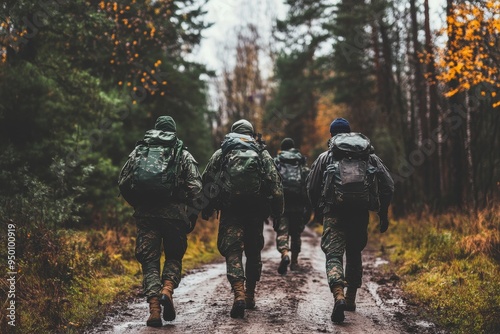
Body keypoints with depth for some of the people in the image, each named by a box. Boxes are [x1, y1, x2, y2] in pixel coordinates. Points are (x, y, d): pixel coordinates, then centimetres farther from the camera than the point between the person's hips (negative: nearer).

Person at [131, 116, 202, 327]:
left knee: (150, 261, 7)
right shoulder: (183, 155, 8)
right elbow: (195, 187, -3)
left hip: (145, 213, 1)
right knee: (174, 256, 17)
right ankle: (167, 289, -10)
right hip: (174, 213, -1)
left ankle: (154, 308, -6)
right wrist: (190, 212, 5)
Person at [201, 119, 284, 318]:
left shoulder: (220, 154, 10)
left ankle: (239, 293, -22)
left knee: (233, 253, -3)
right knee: (253, 253, 16)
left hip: (230, 212, -1)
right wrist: (277, 212, 4)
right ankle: (250, 295, 22)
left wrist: (205, 210, 12)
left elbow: (206, 183, 7)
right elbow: (276, 185, 3)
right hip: (256, 211, 1)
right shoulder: (263, 154, 11)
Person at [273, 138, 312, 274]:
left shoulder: (276, 162, 7)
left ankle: (285, 254, -30)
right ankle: (294, 262, 18)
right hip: (298, 204, 2)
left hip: (281, 202, -2)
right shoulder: (302, 164, 13)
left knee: (282, 231, -5)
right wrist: (309, 207, 7)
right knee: (296, 233, 13)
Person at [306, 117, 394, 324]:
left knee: (334, 255, -5)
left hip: (334, 213, -3)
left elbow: (311, 188, 8)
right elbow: (388, 185, 8)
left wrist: (318, 211, 23)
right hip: (361, 213, 3)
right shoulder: (369, 156, 15)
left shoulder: (325, 157, 10)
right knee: (354, 253, 20)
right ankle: (351, 299, 25)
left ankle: (339, 296, -29)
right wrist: (383, 214, 14)